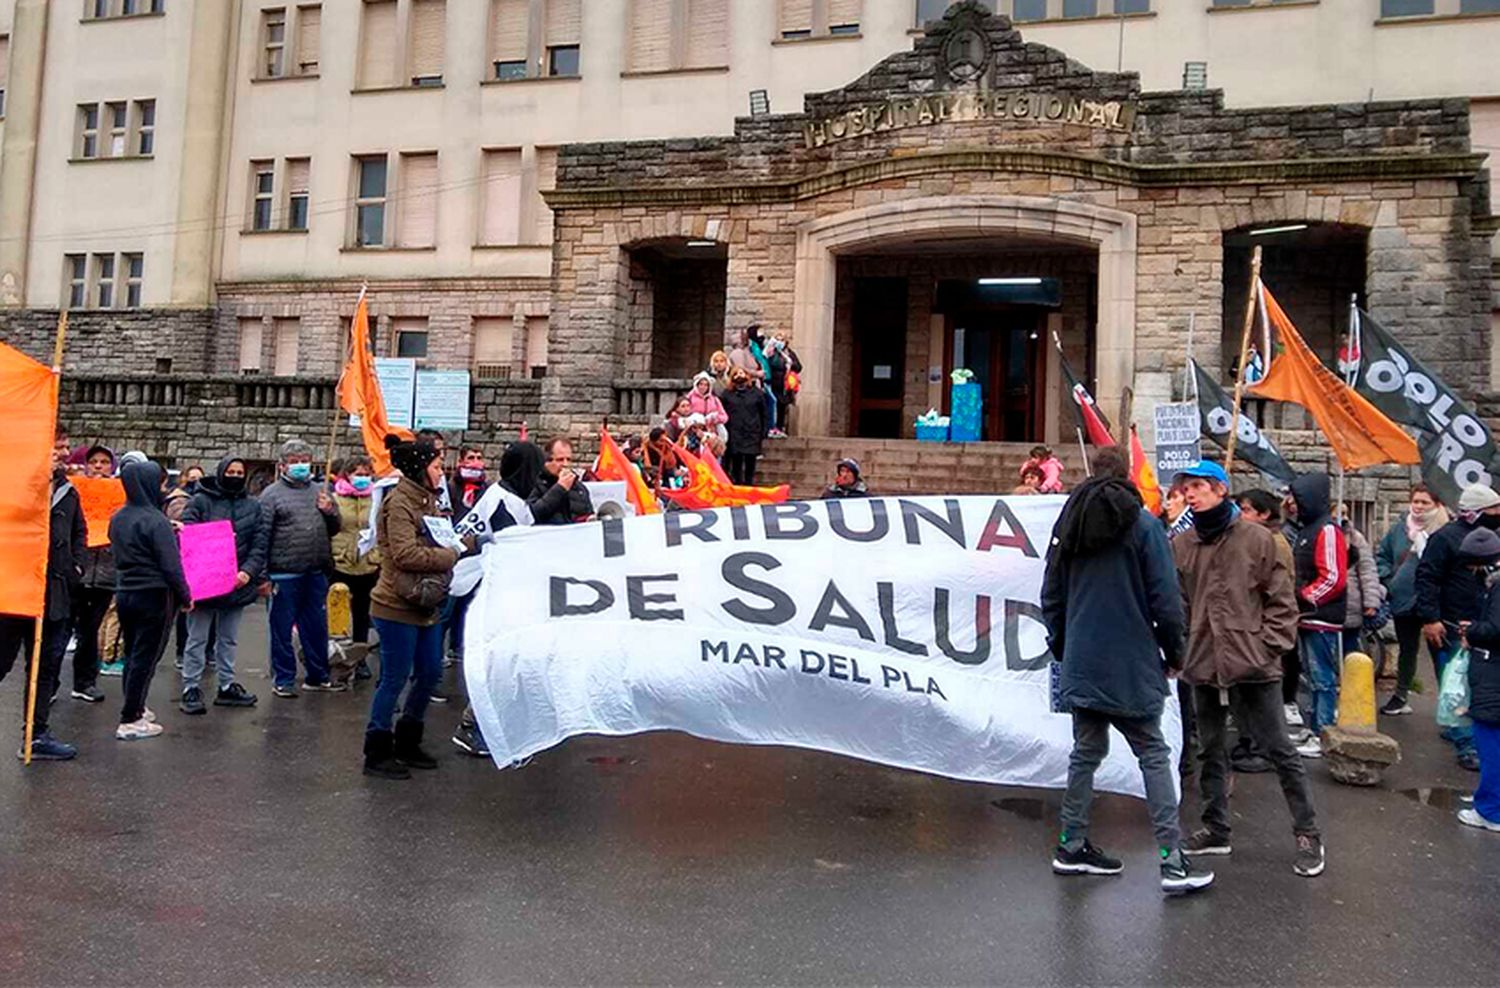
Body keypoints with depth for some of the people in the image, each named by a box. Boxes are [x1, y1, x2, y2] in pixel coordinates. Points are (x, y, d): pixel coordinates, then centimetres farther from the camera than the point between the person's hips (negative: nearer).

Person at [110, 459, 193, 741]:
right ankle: (130, 721, 3)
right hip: (153, 597, -8)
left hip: (124, 593, 8)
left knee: (132, 654, 18)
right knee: (145, 658, -1)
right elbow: (171, 565, -18)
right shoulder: (156, 521, -17)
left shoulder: (118, 518, 7)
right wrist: (185, 597, -7)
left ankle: (135, 709, 28)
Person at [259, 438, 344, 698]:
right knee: (282, 629, 6)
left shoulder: (319, 492, 12)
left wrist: (330, 512, -4)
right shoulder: (272, 494, -3)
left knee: (317, 628, 13)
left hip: (316, 573, 5)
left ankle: (317, 676, 25)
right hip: (284, 575, -5)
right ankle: (283, 680, 17)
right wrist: (262, 575, -12)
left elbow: (334, 530, 17)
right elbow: (262, 537, -8)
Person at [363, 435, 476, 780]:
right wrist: (453, 553, -16)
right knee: (394, 679, -1)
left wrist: (461, 541, 2)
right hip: (398, 607, -10)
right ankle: (377, 753, 12)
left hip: (427, 605, 10)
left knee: (430, 673, 14)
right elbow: (406, 554, -23)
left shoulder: (427, 500, 17)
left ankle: (407, 743, 29)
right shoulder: (399, 503, -14)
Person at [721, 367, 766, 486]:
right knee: (736, 465, 0)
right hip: (734, 436, 0)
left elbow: (763, 414, 9)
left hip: (752, 435, 0)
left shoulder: (756, 393, 8)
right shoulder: (727, 394, 7)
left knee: (750, 465, 2)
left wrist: (763, 432, 2)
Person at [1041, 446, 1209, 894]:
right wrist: (1174, 653, 3)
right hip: (1132, 667, -5)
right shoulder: (1143, 524, -8)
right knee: (1153, 754, 3)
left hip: (1081, 666, 5)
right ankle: (1172, 860, 3)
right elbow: (1165, 600, -9)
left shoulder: (1068, 525, 7)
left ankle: (1072, 847, 20)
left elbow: (1051, 597, 11)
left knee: (1086, 751, 14)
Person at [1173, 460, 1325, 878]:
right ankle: (1215, 829, 27)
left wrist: (1270, 645, -8)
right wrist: (1181, 648, 3)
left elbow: (1282, 600, -2)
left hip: (1253, 665, -4)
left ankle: (1308, 834, 17)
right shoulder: (1182, 545, 5)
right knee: (1211, 749, 14)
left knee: (1279, 749, 3)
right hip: (1203, 665, 4)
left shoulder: (1255, 537, -5)